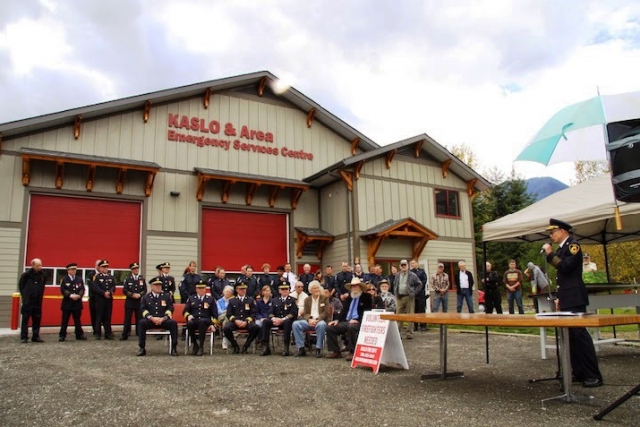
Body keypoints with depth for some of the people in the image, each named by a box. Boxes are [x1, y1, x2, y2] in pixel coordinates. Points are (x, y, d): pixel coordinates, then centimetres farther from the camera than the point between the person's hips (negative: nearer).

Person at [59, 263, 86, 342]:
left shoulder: (79, 279, 11)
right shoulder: (64, 279, 2)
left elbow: (82, 289, 3)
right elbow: (63, 290, -8)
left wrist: (78, 295, -16)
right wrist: (71, 295, -21)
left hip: (77, 302, 3)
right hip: (67, 303, -2)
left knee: (77, 320, 8)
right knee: (65, 320, 1)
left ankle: (79, 335, 13)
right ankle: (62, 335, 8)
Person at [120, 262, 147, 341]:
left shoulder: (142, 279, 8)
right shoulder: (127, 279, 3)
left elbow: (145, 290, 5)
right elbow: (124, 290, -3)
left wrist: (139, 295, -12)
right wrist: (132, 295, -15)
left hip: (139, 302, 1)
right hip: (129, 302, -1)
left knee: (139, 319, 3)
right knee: (127, 319, 0)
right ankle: (125, 335, 6)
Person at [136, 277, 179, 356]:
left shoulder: (167, 296, 12)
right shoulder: (145, 297, 13)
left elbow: (170, 309, 5)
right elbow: (143, 309, 2)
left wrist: (163, 318, -13)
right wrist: (151, 318, -15)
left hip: (163, 320, 0)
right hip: (150, 320, 0)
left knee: (173, 323, -30)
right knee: (141, 323, -31)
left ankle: (174, 348, -23)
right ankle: (142, 348, -22)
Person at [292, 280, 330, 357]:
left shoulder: (325, 298, 8)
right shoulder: (307, 300, 17)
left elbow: (326, 313, -1)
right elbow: (305, 313, 11)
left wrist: (317, 320, -17)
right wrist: (309, 319, -12)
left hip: (320, 320, -3)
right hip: (309, 321, 3)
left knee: (321, 325, -39)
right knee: (295, 324, -23)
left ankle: (318, 349, -27)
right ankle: (301, 348, -19)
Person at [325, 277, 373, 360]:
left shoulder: (366, 297, 3)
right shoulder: (349, 298, 21)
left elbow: (367, 312, -7)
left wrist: (357, 320, -22)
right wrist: (337, 320, 2)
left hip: (358, 322, -6)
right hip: (346, 321, 7)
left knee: (351, 327, -39)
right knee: (330, 327, -11)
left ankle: (352, 352, -25)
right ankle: (336, 352, -5)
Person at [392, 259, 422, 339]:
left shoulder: (412, 275, 0)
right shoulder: (397, 275, 13)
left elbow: (419, 284, 5)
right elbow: (394, 285, 26)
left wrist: (414, 292, -2)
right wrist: (395, 292, 13)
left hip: (409, 297, -3)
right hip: (399, 297, 4)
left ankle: (409, 333, 5)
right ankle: (398, 333, 9)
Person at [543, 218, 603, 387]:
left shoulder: (573, 245, -9)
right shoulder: (561, 249, 15)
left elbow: (566, 267, -23)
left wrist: (550, 254, -19)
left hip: (575, 299, -9)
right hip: (567, 300, 9)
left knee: (579, 334, -9)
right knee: (571, 336, 9)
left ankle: (594, 375, -5)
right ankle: (579, 372, 14)